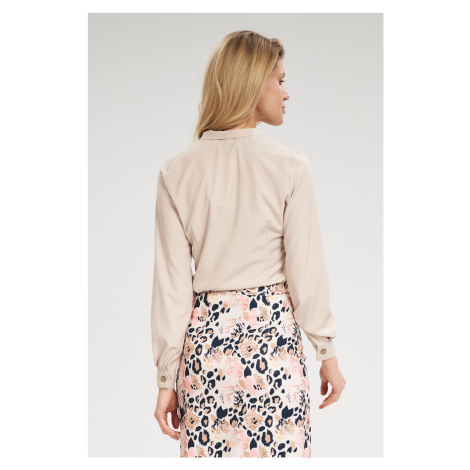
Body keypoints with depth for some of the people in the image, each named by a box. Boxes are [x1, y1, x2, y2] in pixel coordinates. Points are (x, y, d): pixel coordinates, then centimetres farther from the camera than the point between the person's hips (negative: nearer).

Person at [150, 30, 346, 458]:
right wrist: (328, 352, 7)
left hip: (207, 336, 2)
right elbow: (306, 274, -6)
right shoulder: (290, 167, -8)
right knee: (278, 450, 10)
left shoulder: (177, 172, -2)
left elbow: (172, 283, -1)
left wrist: (167, 377, 6)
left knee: (209, 452, 12)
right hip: (272, 333, -2)